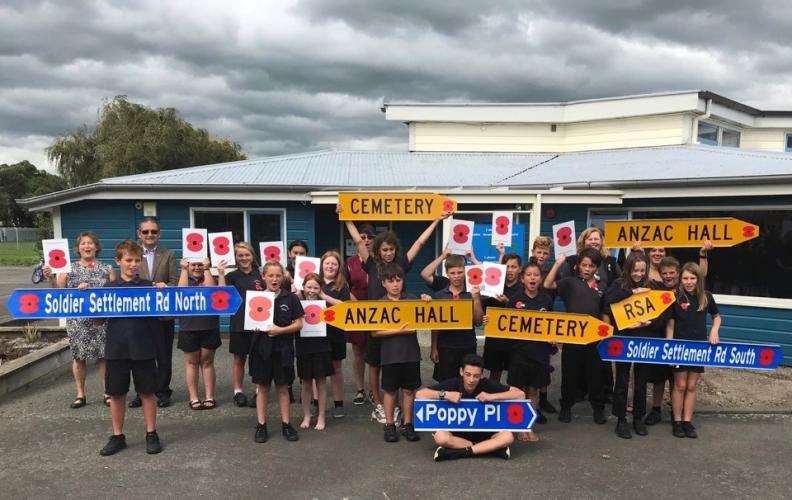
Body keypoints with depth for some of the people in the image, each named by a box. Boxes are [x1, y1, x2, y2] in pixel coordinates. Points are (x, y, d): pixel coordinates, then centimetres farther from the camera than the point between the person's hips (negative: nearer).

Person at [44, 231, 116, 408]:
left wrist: (93, 290, -14)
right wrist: (51, 277, -12)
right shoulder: (69, 268, 6)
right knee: (78, 357, 6)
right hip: (77, 320, 1)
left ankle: (107, 393, 12)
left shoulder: (107, 268, 4)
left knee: (103, 356, 2)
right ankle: (80, 394, 18)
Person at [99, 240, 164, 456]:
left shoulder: (150, 286, -1)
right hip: (116, 348, 2)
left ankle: (151, 434, 20)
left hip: (143, 348, -2)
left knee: (146, 392, 8)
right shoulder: (108, 288, 4)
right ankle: (117, 436, 25)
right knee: (116, 393, 10)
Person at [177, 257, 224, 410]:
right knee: (191, 362, 6)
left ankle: (209, 397, 11)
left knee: (207, 362, 6)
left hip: (210, 328, 0)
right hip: (189, 328, 0)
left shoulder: (210, 279, 6)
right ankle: (193, 398, 12)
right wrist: (184, 269, -12)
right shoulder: (184, 279, 6)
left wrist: (207, 269, -13)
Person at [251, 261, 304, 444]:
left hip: (283, 349, 0)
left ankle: (286, 424, 20)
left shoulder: (290, 298, -3)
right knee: (262, 387, 8)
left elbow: (298, 324, -3)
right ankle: (261, 425, 18)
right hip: (261, 348, 1)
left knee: (283, 387, 9)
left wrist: (281, 330, -16)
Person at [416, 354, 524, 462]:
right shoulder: (453, 384, -16)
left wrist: (493, 396, -27)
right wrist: (445, 394, -32)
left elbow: (521, 394, -17)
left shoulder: (488, 385, -15)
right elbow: (419, 394, -20)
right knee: (440, 437, -32)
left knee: (508, 436, -26)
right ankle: (492, 448, -21)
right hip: (456, 431, -1)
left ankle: (456, 452, -22)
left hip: (483, 431, 1)